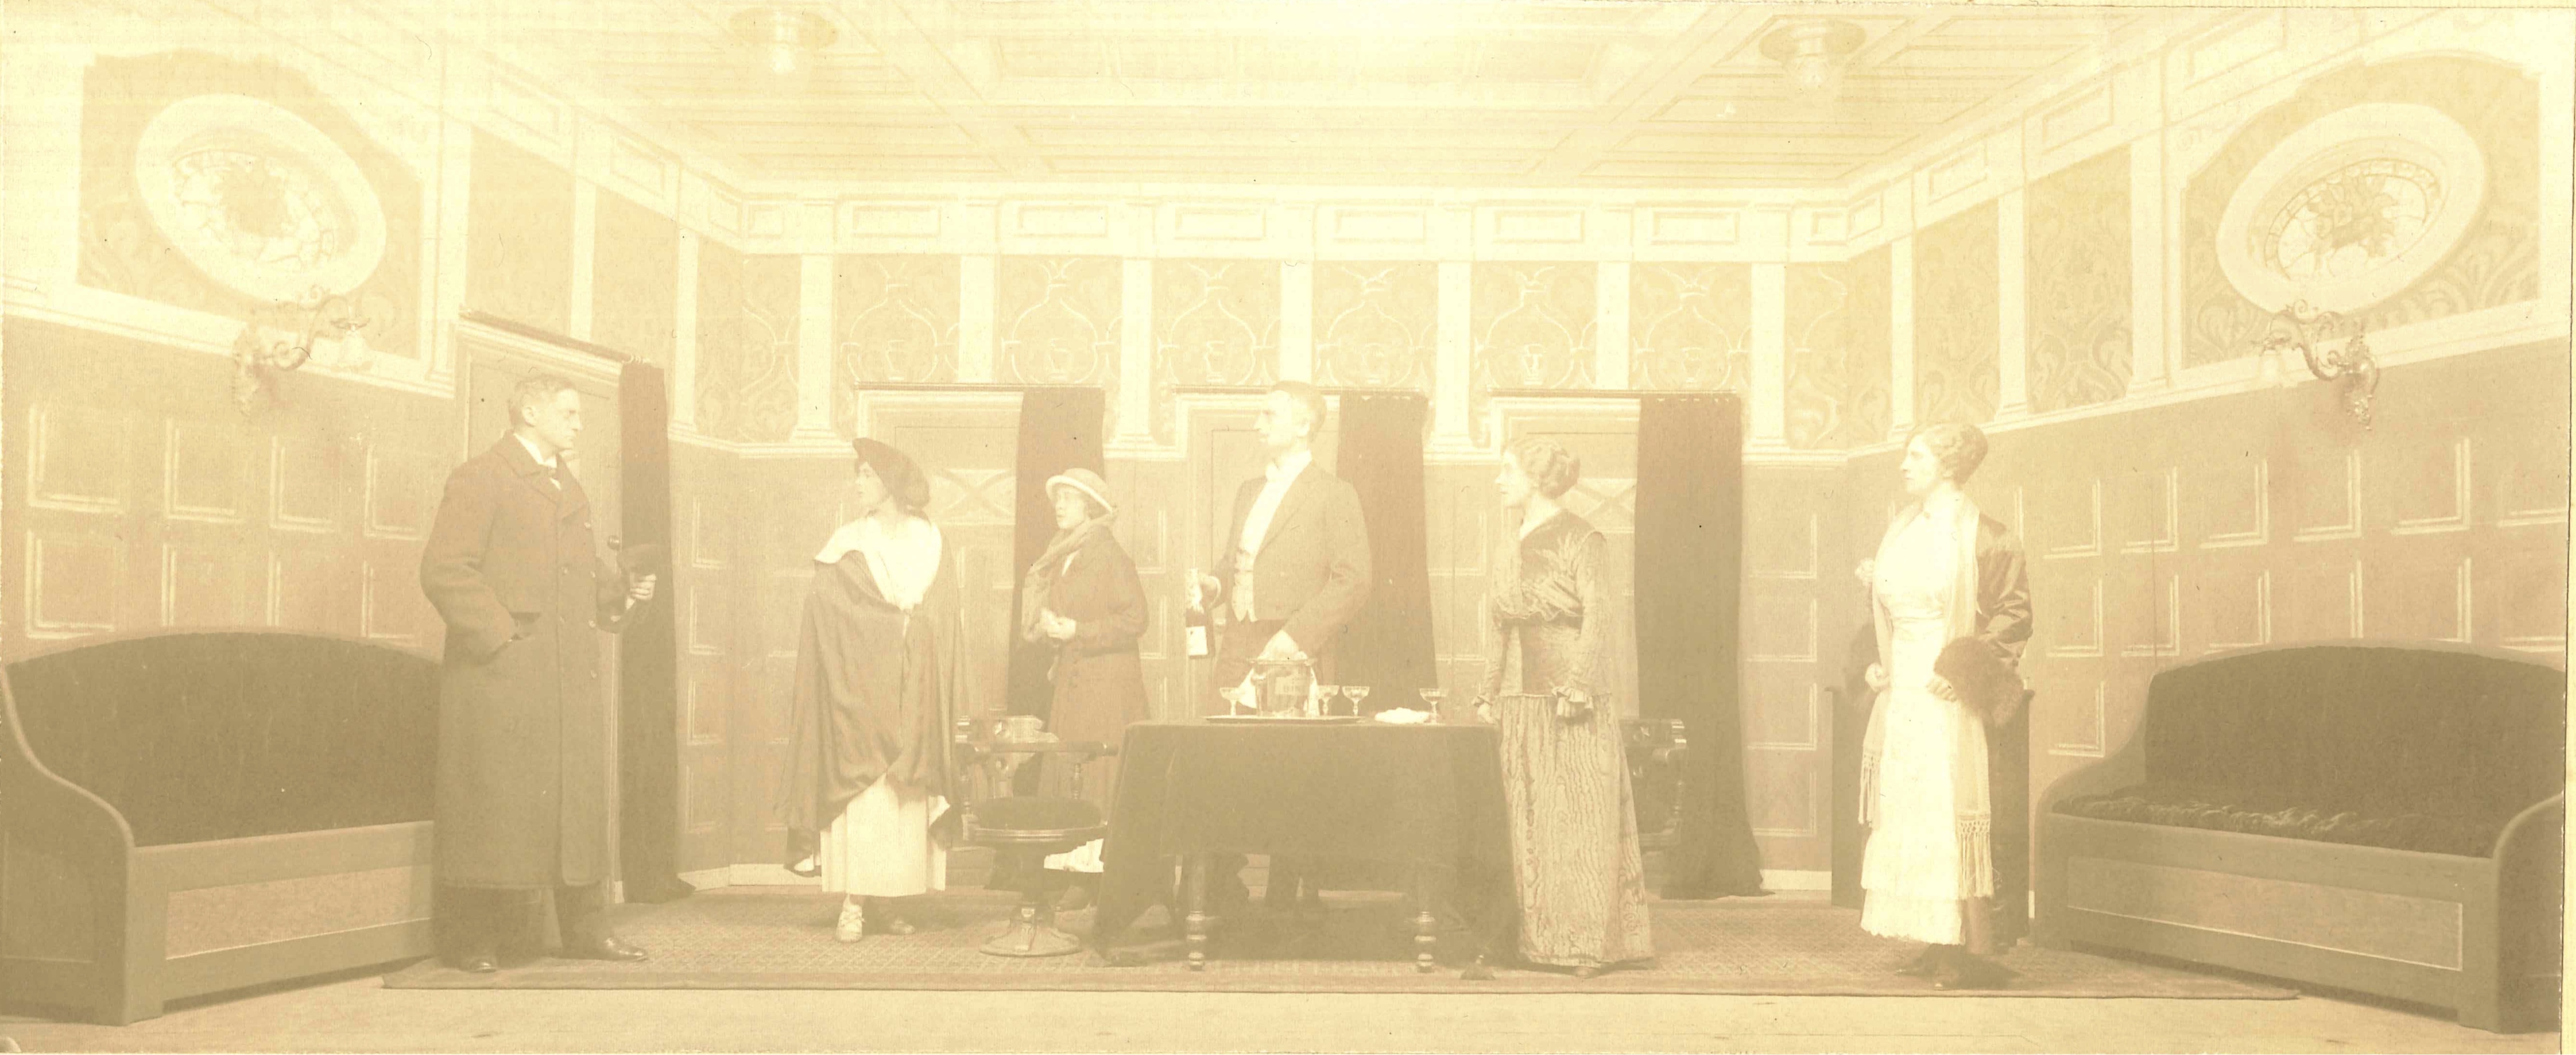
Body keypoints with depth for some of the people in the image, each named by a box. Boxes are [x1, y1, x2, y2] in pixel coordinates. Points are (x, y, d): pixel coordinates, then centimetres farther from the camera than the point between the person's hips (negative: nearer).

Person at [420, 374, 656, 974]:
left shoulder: (571, 490, 22)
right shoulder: (480, 479, -4)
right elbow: (445, 569, -13)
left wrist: (622, 591, 8)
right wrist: (499, 637, -17)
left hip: (572, 678, 8)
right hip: (502, 678, -8)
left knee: (581, 804, 9)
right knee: (496, 807, -3)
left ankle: (586, 929, 16)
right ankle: (474, 938, 7)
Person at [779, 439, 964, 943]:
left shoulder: (932, 544, 9)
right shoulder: (848, 546, 4)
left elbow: (944, 623, 8)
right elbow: (825, 614, -3)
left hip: (915, 691, 2)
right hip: (860, 685, -2)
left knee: (906, 793, 2)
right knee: (860, 788, -8)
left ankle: (884, 898, 9)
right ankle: (854, 905, -6)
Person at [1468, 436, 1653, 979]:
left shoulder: (1579, 538, -4)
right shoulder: (1517, 549, 16)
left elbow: (1597, 618, -11)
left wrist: (1578, 686, -19)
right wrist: (1489, 693, 14)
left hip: (1570, 709, -7)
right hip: (1522, 706, 7)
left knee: (1580, 823, -4)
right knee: (1531, 826, 7)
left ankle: (1591, 943, 2)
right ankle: (1545, 940, 13)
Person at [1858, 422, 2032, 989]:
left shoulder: (1983, 537, -7)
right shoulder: (1902, 529, 14)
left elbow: (2015, 614, -9)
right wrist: (1881, 662, 11)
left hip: (1948, 693, -7)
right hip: (1901, 689, 7)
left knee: (1952, 812, -8)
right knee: (1906, 810, 6)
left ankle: (1973, 950, -3)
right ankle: (1937, 943, 12)